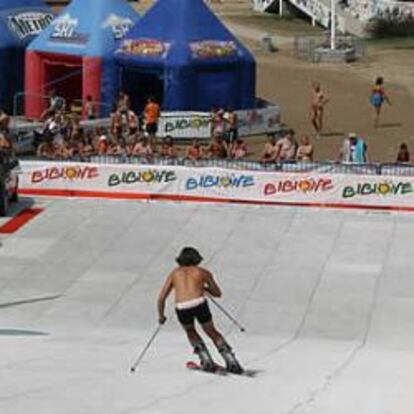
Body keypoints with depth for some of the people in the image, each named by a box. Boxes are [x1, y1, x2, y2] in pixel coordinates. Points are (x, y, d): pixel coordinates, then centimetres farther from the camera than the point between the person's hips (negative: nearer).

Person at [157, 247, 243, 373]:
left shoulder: (175, 273, 25)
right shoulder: (203, 272, 23)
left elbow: (161, 297, 20)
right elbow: (217, 293, 34)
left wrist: (161, 316, 34)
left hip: (182, 308, 0)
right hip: (199, 304, 0)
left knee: (190, 331, 32)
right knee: (212, 333, 24)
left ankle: (206, 360, 14)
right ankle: (231, 361, 9)